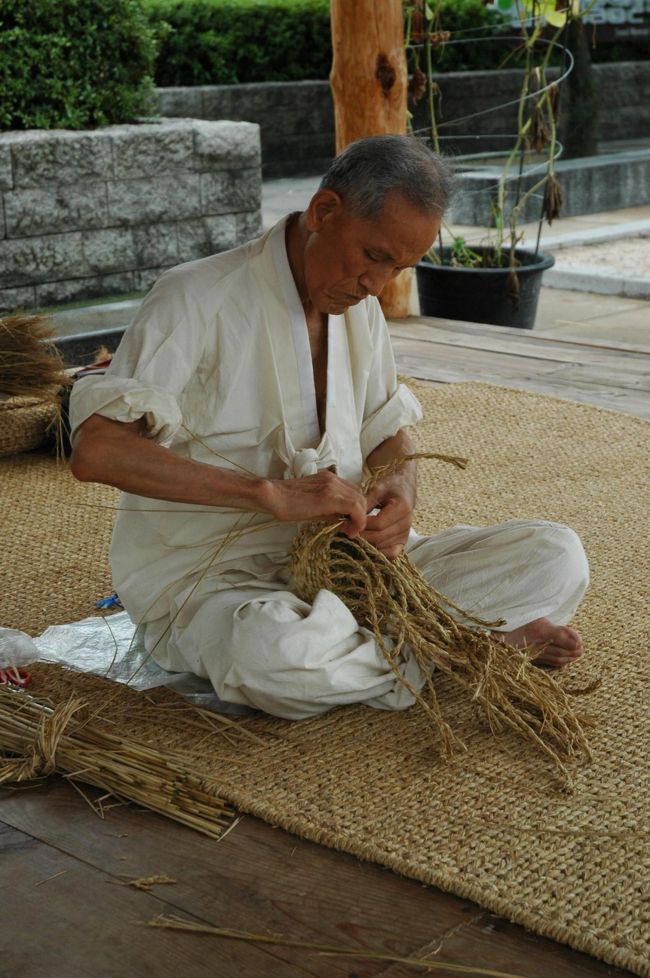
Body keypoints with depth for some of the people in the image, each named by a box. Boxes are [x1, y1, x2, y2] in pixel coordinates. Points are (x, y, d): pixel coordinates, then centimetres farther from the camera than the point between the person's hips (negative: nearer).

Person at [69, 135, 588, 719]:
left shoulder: (360, 308, 8)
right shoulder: (196, 299, -15)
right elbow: (96, 451, -26)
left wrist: (401, 489, -9)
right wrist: (275, 493, -33)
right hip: (209, 577, -5)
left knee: (556, 556, -6)